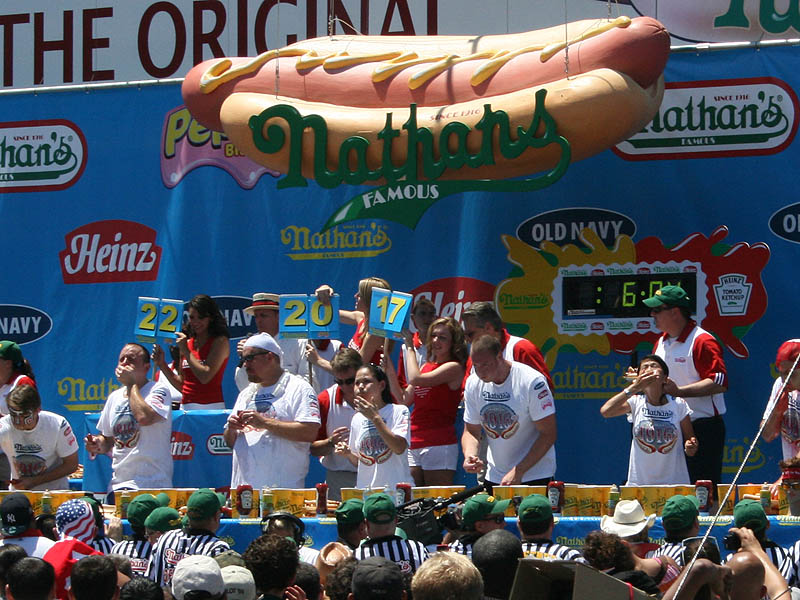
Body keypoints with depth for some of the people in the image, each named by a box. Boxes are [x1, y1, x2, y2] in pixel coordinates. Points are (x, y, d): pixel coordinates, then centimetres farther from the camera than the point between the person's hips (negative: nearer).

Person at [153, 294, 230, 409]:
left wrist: (185, 351, -6)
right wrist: (162, 364, 8)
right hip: (186, 408, 5)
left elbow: (205, 376, -14)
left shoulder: (220, 341, -2)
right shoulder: (187, 343, 14)